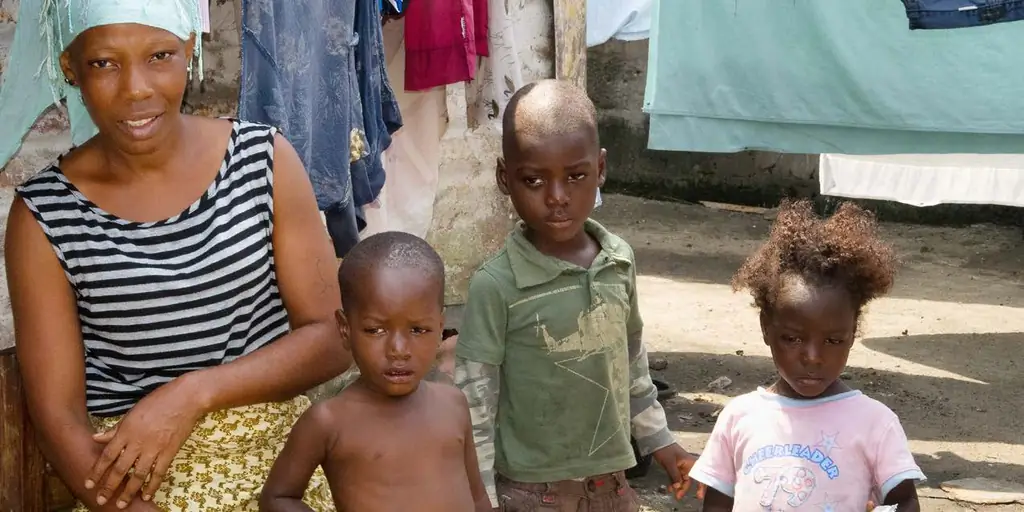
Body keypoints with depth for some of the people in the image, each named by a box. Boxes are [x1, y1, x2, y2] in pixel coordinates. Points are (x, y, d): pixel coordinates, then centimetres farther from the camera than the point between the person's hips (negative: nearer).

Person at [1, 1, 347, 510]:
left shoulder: (265, 159, -2)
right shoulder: (43, 217, -6)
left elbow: (331, 336, -2)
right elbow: (58, 415, -6)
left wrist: (192, 393, -14)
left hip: (278, 454, 3)